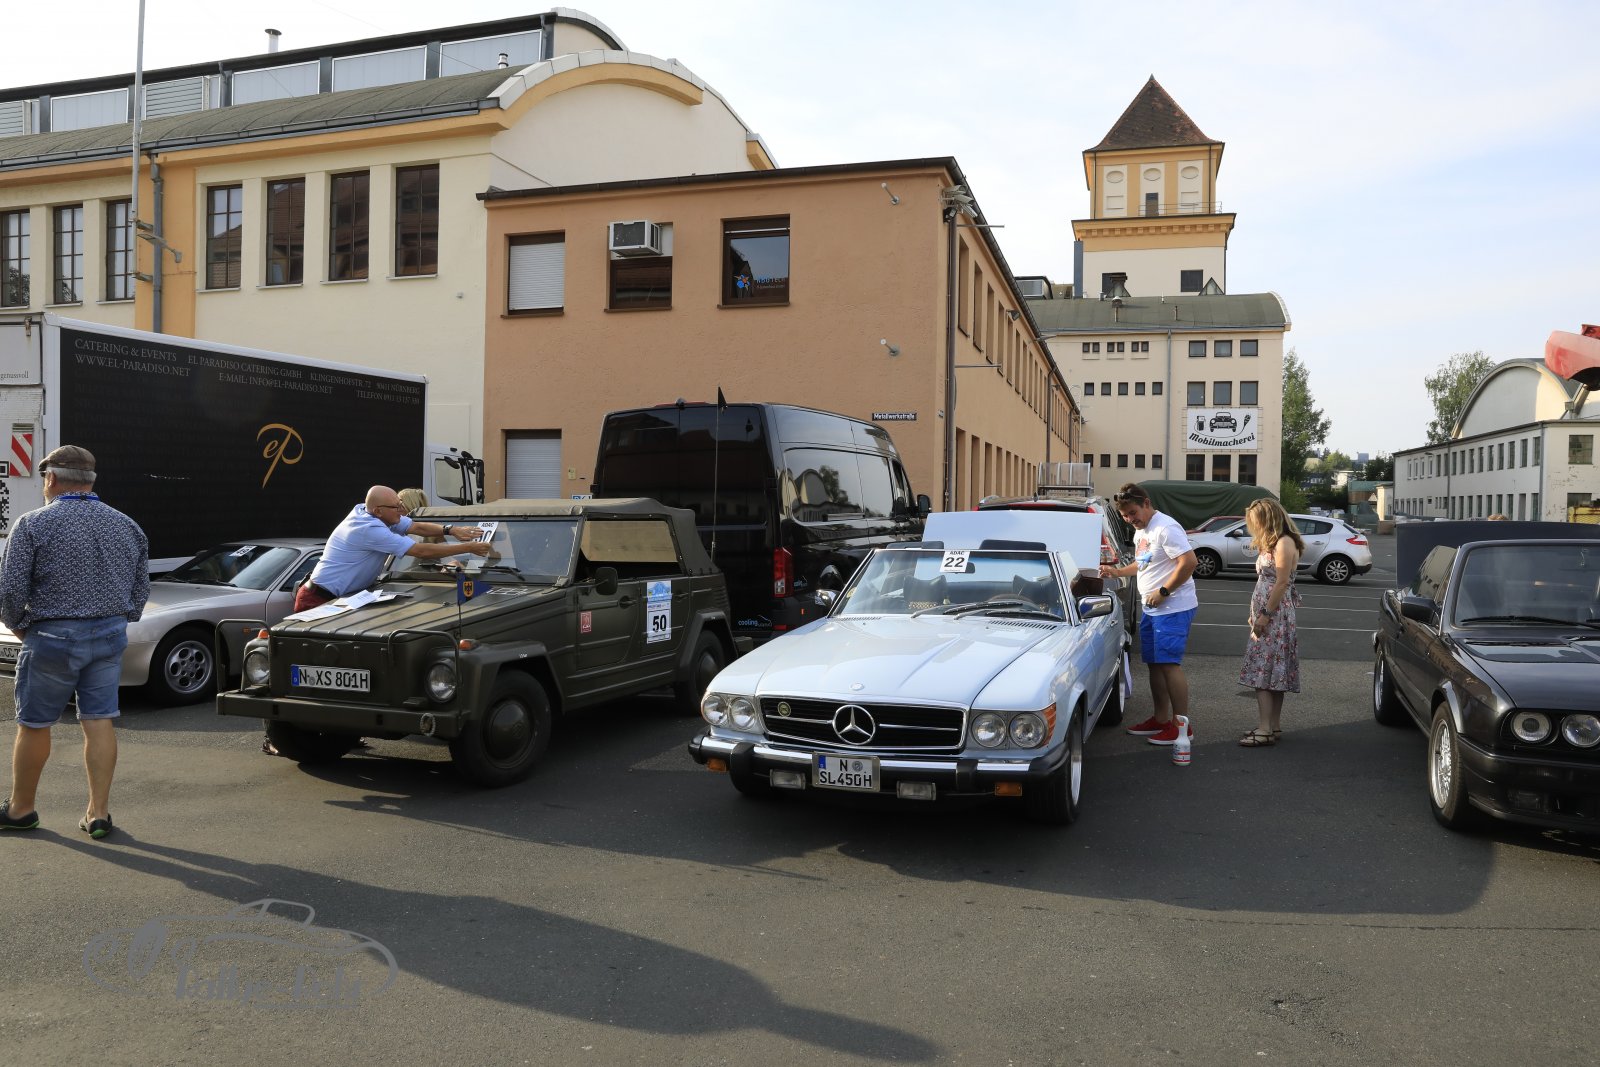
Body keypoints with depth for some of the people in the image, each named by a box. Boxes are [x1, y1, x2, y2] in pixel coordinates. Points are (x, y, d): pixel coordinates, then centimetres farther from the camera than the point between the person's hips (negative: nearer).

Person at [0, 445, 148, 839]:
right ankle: (99, 813, 8)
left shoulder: (33, 524, -8)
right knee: (100, 722, 6)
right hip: (111, 635, 4)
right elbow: (141, 590, 10)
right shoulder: (127, 526, 6)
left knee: (33, 725, 11)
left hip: (53, 637, -4)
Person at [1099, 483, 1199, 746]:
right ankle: (1161, 719, 22)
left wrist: (1163, 592, -21)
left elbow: (1189, 562, -23)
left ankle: (1182, 725, -4)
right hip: (1151, 609, 10)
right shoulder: (1140, 531, 15)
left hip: (1173, 608, -10)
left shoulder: (1165, 528, -16)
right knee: (1154, 663, 13)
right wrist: (1118, 572, 14)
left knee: (1169, 664, -10)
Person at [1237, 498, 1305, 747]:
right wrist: (1256, 614, 14)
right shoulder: (1271, 543, 18)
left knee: (1263, 672, -12)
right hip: (1266, 616, 10)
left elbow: (1281, 583, -18)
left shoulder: (1284, 543, -13)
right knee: (1272, 673, 10)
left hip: (1275, 615, -10)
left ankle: (1265, 731, -13)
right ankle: (1273, 727, 14)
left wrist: (1265, 614, -18)